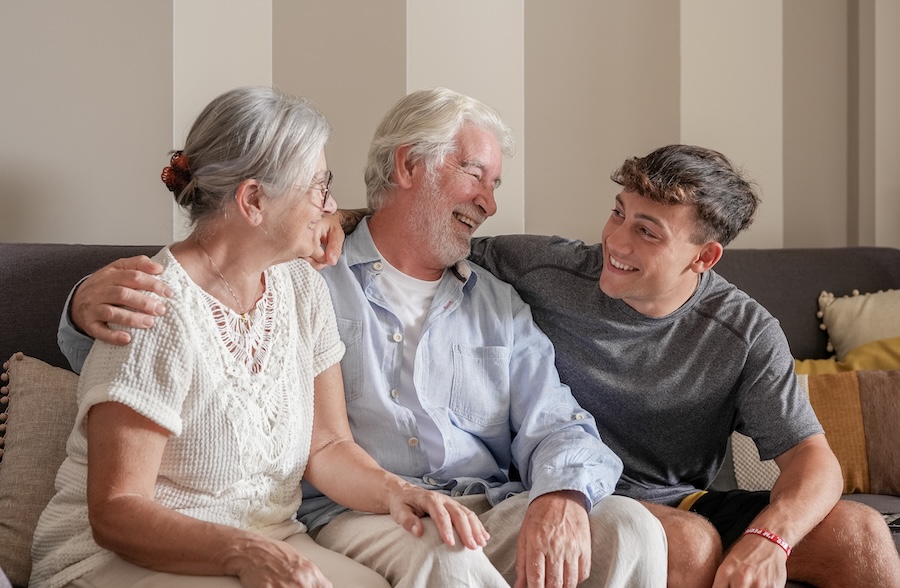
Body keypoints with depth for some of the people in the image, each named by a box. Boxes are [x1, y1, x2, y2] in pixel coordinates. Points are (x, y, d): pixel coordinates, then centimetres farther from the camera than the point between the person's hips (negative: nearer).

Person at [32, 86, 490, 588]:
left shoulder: (302, 288, 6)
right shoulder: (158, 314, -18)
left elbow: (327, 445, 8)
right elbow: (116, 512, -19)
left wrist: (393, 490, -12)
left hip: (271, 546, 6)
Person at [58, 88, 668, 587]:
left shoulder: (501, 307, 22)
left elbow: (557, 427, 9)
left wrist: (561, 495, -17)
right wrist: (92, 307, -19)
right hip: (354, 517, -4)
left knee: (630, 526, -25)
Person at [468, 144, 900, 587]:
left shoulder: (745, 334, -7)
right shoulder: (545, 271, -9)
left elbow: (812, 459, -9)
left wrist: (768, 537, -30)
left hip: (687, 504, 3)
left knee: (857, 533, -17)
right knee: (690, 542, -34)